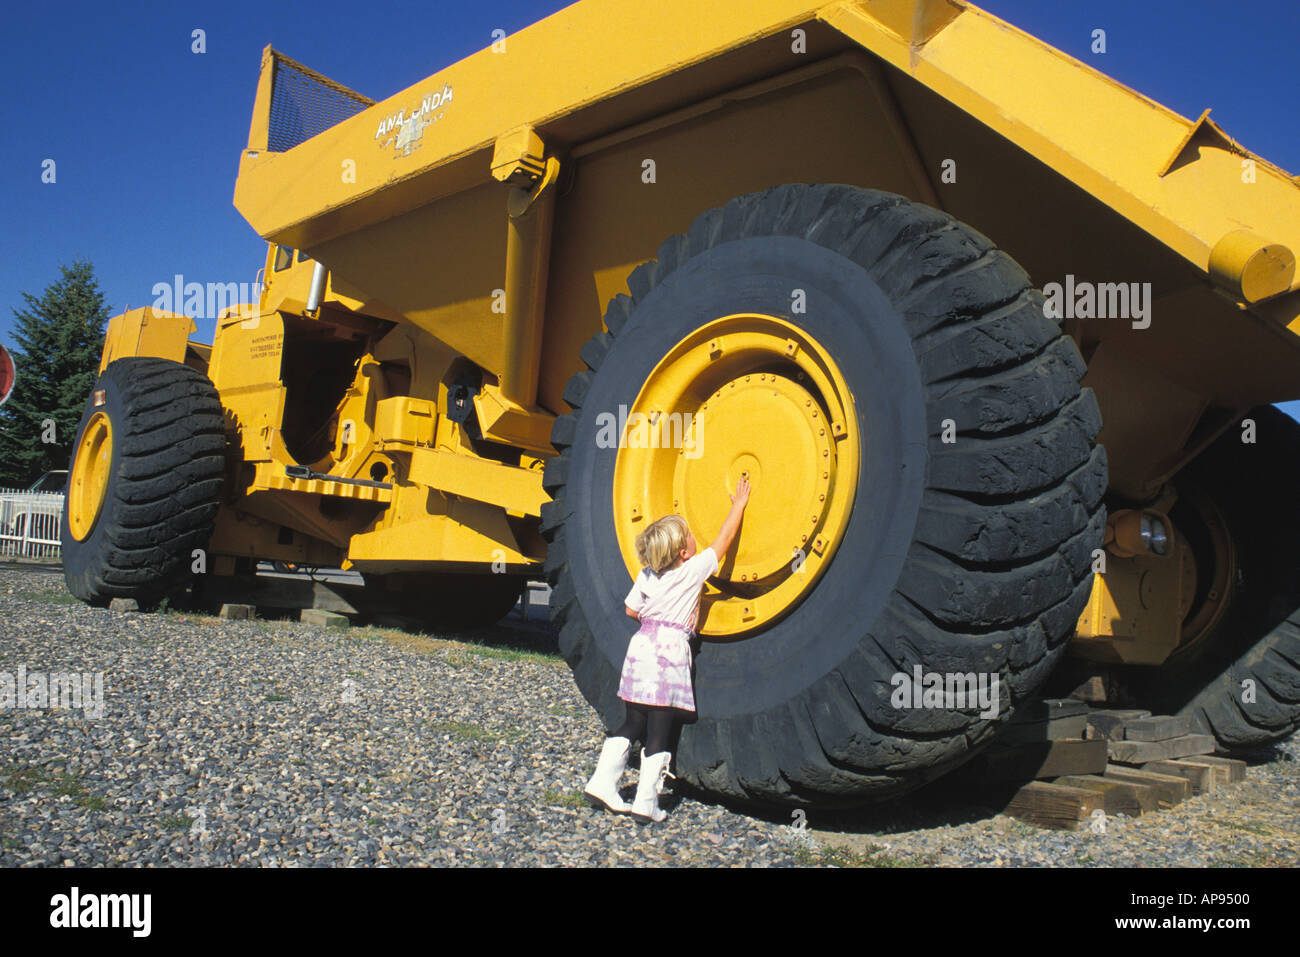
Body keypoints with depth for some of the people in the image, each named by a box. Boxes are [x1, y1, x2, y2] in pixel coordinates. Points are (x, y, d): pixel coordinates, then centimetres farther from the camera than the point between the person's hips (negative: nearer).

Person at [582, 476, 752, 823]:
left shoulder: (646, 576, 9)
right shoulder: (693, 570, -5)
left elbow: (631, 610, 16)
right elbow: (723, 539, 3)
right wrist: (739, 504, 12)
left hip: (641, 647, 6)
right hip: (669, 654, -6)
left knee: (633, 724, 15)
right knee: (659, 732, 0)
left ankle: (602, 783, 13)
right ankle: (646, 803, 4)